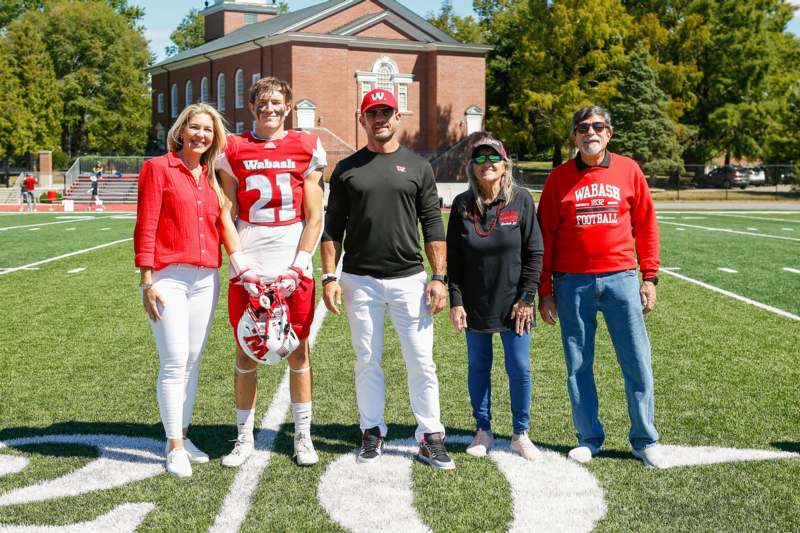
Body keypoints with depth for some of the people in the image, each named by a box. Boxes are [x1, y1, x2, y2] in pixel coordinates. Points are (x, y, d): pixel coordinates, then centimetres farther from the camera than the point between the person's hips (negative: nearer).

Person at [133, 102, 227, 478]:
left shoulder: (212, 177, 14)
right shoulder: (158, 168, -1)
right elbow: (145, 227, -6)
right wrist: (146, 280, -11)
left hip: (206, 278, 5)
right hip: (168, 277, -5)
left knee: (193, 361, 9)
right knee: (175, 362, -6)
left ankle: (182, 436, 20)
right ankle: (174, 446, 3)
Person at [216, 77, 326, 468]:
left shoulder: (306, 149, 4)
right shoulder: (234, 150, 6)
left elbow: (314, 217, 2)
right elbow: (227, 215, 4)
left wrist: (299, 267, -7)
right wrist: (241, 266, -6)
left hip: (294, 268, 0)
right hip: (248, 268, 1)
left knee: (298, 350, 5)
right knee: (245, 351, 5)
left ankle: (303, 436, 16)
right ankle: (244, 438, 16)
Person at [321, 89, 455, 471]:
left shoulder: (417, 166, 7)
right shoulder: (346, 169, 8)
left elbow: (433, 226, 5)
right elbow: (333, 227, 8)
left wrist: (439, 277, -2)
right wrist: (329, 276, -1)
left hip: (409, 279, 0)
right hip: (360, 280, 1)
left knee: (421, 362, -1)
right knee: (367, 361, 8)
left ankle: (430, 437, 9)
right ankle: (372, 432, 20)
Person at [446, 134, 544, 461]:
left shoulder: (521, 200, -4)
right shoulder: (462, 205, 1)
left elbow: (534, 253, -2)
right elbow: (453, 259, 3)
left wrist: (526, 298, -7)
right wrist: (456, 301, -3)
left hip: (513, 305, -2)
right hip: (475, 305, 2)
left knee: (519, 368, 2)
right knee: (478, 367, 10)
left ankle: (521, 434, 16)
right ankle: (483, 431, 23)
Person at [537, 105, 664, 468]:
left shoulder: (628, 170, 5)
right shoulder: (560, 178, 3)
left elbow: (646, 225, 8)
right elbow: (545, 237, 5)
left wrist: (649, 277, 3)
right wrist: (545, 290, 2)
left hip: (620, 278, 0)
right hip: (573, 284, 0)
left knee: (637, 362, 2)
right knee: (578, 365, 6)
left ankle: (645, 440, 15)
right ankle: (589, 438, 20)